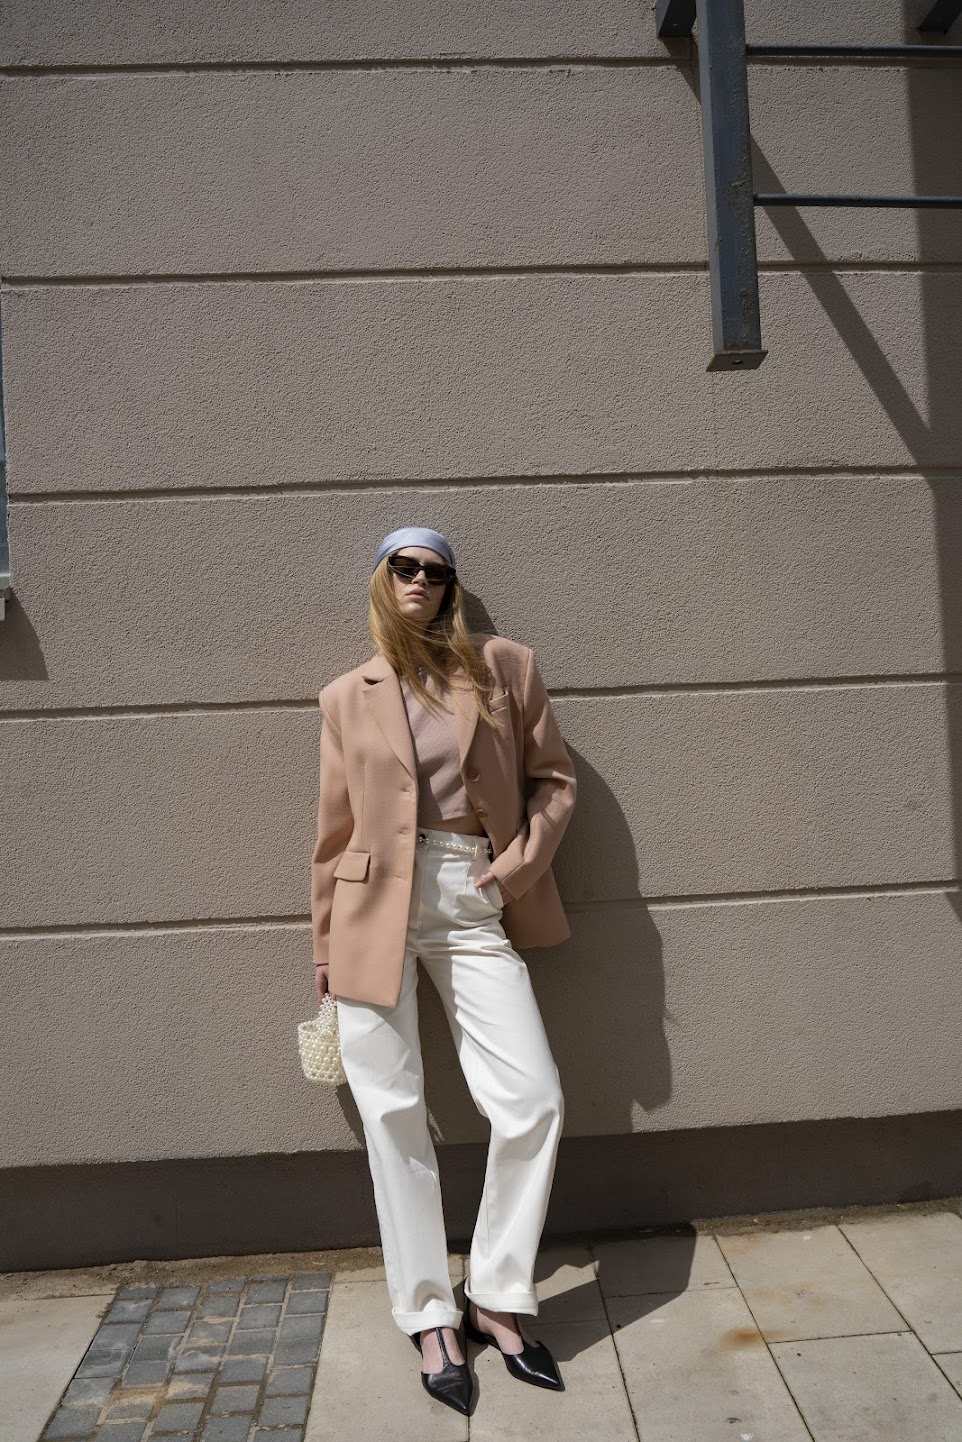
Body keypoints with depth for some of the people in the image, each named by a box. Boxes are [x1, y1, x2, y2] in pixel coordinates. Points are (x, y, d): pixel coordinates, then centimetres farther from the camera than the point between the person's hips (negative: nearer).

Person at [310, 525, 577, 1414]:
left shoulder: (505, 667, 6)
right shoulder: (347, 697, 8)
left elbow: (554, 776, 10)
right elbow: (335, 829, 10)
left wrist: (523, 860, -6)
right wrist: (326, 943, 12)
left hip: (474, 907, 0)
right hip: (377, 911, 0)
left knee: (534, 1102, -3)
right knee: (394, 1115, 5)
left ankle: (498, 1297, 21)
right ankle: (430, 1316, 25)